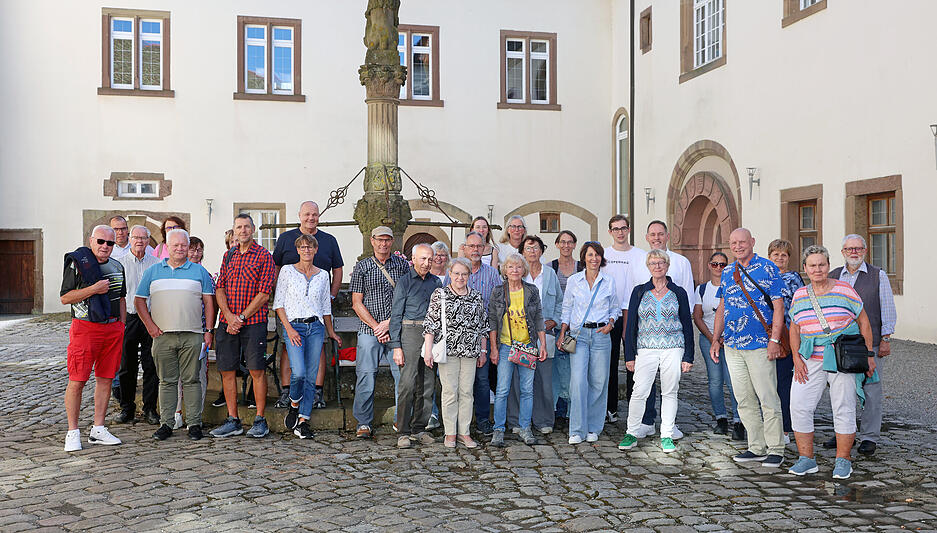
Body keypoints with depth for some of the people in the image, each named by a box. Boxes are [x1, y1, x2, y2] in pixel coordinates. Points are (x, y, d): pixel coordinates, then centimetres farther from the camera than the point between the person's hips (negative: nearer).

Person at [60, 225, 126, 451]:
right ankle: (73, 432, 6)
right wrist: (93, 289, -17)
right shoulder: (76, 263, -3)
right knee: (77, 381, -4)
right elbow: (65, 297, -6)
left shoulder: (117, 267, 14)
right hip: (85, 328, -5)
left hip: (113, 328, 5)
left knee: (105, 379, 7)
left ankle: (98, 430, 15)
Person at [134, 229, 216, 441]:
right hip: (162, 336, 1)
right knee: (167, 381, 6)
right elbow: (139, 300, 13)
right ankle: (166, 423, 13)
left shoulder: (199, 271, 9)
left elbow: (208, 302, 7)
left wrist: (208, 331, 0)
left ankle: (194, 423, 6)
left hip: (192, 336, -1)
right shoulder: (153, 271, 12)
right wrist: (150, 325, 1)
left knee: (191, 380, 1)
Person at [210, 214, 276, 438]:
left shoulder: (263, 256, -2)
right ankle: (233, 421, 15)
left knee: (257, 371, -2)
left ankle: (260, 420, 6)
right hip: (227, 322, 5)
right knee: (226, 371, 5)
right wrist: (229, 316, -8)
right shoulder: (228, 255, 14)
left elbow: (264, 294, -8)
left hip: (254, 321, -5)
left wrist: (241, 318, -11)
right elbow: (219, 289, 8)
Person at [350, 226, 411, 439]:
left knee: (403, 375, 0)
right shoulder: (362, 267, 6)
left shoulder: (402, 264, 8)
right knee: (366, 376, -1)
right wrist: (376, 327, -7)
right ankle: (364, 423, 11)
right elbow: (357, 303, 2)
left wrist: (390, 322, -5)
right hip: (369, 330, -1)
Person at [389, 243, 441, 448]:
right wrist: (396, 346, -9)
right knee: (408, 384, -9)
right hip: (410, 332, -5)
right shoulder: (404, 282, 1)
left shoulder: (436, 282, 14)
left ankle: (419, 429, 15)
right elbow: (396, 315, -2)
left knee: (427, 385, 6)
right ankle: (403, 433, -4)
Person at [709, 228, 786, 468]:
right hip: (732, 345, 6)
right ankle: (756, 447, 18)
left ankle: (776, 449, 7)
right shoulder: (727, 272, 13)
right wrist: (715, 340, 12)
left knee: (768, 398, -3)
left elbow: (778, 306, -7)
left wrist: (774, 339, -14)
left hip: (760, 345, -6)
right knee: (744, 400, 9)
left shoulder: (767, 268, -3)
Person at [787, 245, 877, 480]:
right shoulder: (799, 295, 8)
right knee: (799, 406, -4)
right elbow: (794, 329, 12)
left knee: (844, 409, 1)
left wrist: (869, 355, -1)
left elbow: (864, 322, 3)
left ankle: (843, 460, 13)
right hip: (810, 361, 3)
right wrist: (797, 358, 1)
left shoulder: (844, 290, -1)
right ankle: (806, 459, 6)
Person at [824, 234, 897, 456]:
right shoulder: (833, 277, 11)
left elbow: (888, 310, 3)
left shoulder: (878, 276, 4)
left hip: (870, 343, -3)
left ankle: (869, 437, 7)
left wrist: (885, 339, -3)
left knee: (871, 390, -2)